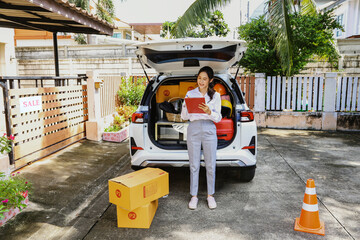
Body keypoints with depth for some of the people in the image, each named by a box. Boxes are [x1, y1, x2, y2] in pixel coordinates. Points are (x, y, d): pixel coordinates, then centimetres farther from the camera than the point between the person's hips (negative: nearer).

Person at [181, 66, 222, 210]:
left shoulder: (215, 95, 5)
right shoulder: (190, 94, 6)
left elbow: (218, 118, 0)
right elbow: (184, 117, 4)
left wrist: (209, 112, -19)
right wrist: (186, 105, -15)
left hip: (209, 130, 0)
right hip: (193, 129, 0)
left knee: (211, 165, 6)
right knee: (194, 165, 5)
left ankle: (210, 195, 23)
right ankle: (194, 196, 19)